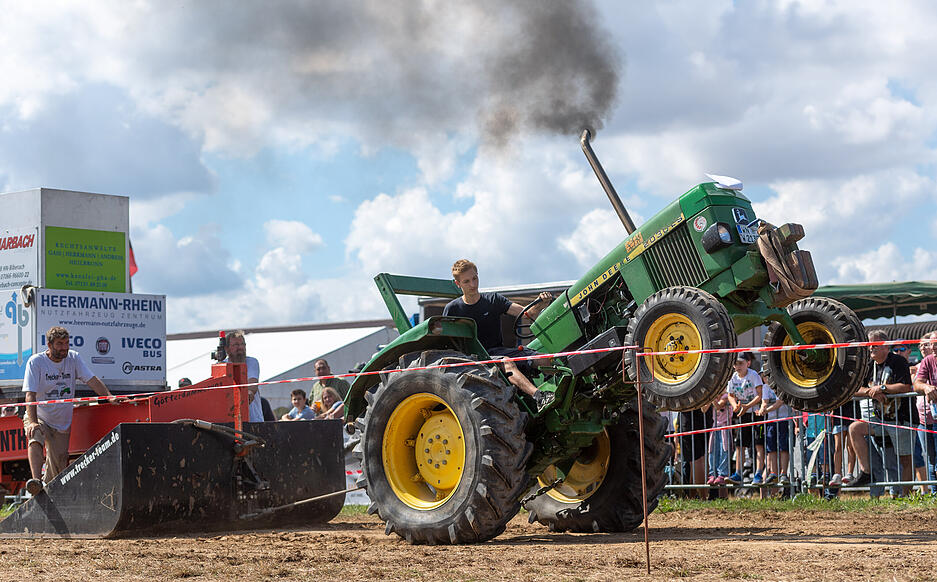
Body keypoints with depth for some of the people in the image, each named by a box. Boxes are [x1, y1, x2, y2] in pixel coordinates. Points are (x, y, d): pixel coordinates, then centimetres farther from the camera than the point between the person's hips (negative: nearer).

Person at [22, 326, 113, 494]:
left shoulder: (73, 358, -1)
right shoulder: (36, 361, -12)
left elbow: (92, 380, -4)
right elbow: (30, 394, -18)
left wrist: (110, 397, -21)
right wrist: (33, 422, -31)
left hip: (62, 423, 3)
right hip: (39, 417, -3)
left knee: (59, 468, 3)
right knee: (35, 438, -35)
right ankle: (36, 480, -46)